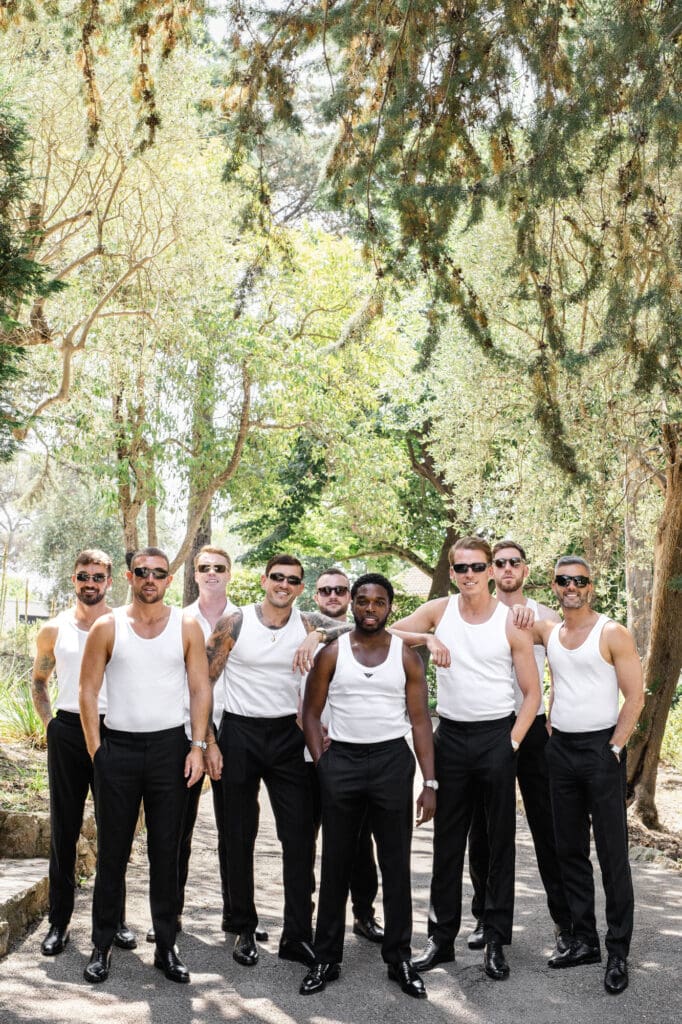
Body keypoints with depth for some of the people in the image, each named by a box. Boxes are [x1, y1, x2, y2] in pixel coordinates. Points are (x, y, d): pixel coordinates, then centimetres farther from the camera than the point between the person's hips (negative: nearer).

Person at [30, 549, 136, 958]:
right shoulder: (55, 630, 6)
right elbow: (39, 681, 19)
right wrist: (51, 723, 8)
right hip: (67, 732, 1)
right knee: (65, 829, 6)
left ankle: (116, 919, 16)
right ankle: (59, 921, 15)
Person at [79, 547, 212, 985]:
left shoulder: (187, 626, 2)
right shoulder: (108, 627, 1)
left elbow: (201, 689, 2)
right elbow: (88, 689, 1)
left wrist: (198, 747, -5)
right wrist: (96, 749, -5)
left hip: (169, 747, 0)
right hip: (118, 747, 0)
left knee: (166, 851, 6)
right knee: (112, 851, 6)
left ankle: (167, 946, 16)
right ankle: (102, 945, 18)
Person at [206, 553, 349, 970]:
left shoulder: (308, 623, 1)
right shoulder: (235, 623, -4)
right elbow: (204, 680, -1)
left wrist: (318, 635, -25)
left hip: (288, 736, 2)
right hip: (241, 733, -1)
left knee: (300, 836, 0)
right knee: (240, 837, 8)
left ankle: (297, 935, 9)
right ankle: (244, 930, 22)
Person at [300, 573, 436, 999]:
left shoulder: (407, 656, 1)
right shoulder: (332, 654, 1)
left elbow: (421, 721, -1)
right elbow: (311, 712, 5)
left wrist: (430, 782, -6)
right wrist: (321, 763, -5)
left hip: (392, 760, 0)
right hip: (341, 760, 0)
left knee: (396, 865, 6)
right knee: (336, 864, 8)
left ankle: (399, 958, 18)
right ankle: (327, 958, 19)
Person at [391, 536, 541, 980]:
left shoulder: (512, 622, -5)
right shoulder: (439, 611, 1)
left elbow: (532, 692, -1)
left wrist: (512, 743, -10)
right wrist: (426, 639, -20)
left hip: (497, 736, -2)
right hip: (451, 736, 2)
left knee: (500, 841, 4)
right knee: (447, 842, 9)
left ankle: (496, 940, 15)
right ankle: (442, 936, 19)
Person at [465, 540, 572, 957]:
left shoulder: (546, 617, 4)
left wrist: (551, 723, -1)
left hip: (532, 729, -1)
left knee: (547, 827, 1)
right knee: (483, 828, 8)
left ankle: (564, 918, 11)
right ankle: (486, 917, 21)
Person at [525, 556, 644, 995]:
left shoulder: (613, 634, -7)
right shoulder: (548, 632, 8)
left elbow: (635, 697, -8)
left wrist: (614, 749, -13)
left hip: (602, 747, -5)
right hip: (561, 747, 5)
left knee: (613, 852, -2)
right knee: (570, 850, 11)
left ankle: (619, 952, 6)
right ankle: (584, 941, 21)